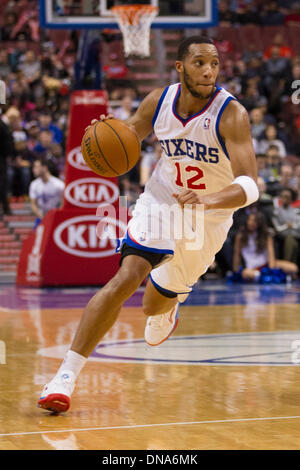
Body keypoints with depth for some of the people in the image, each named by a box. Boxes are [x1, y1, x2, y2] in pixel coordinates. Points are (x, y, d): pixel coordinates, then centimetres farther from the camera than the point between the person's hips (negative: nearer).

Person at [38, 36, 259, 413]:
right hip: (161, 201, 1)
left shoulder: (231, 114, -24)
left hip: (208, 219, -1)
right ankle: (66, 375, -20)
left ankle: (166, 311, 55)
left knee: (154, 305, 13)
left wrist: (207, 201, -50)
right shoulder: (158, 102, -11)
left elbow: (249, 186, -30)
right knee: (125, 279, -22)